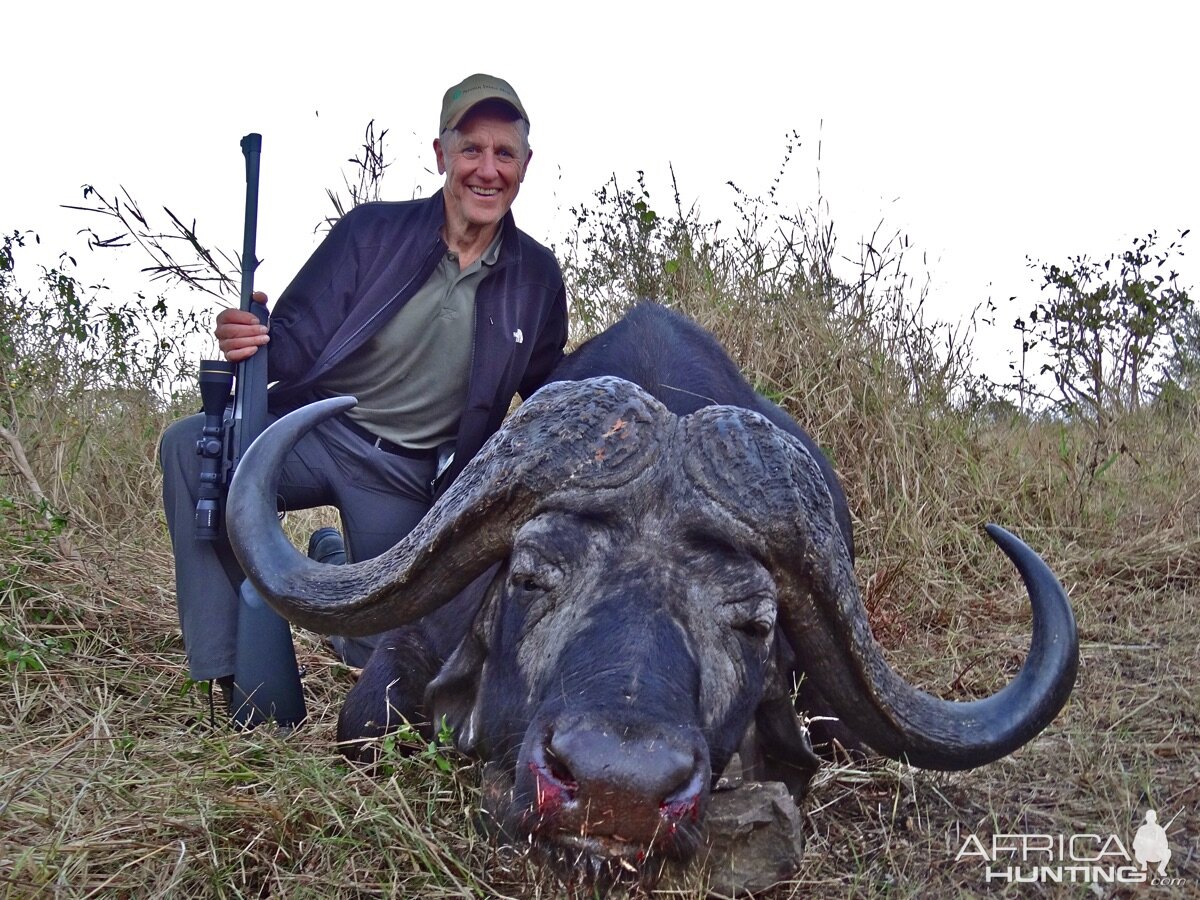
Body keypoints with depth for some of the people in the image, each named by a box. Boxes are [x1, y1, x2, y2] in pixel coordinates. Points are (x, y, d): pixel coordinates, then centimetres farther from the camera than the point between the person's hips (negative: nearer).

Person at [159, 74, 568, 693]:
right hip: (314, 432, -1)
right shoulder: (372, 231, -6)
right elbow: (297, 344, -10)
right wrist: (252, 343, -32)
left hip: (414, 477, 1)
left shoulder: (535, 277, -1)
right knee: (191, 446, -29)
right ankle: (234, 675, -19)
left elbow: (549, 396, 12)